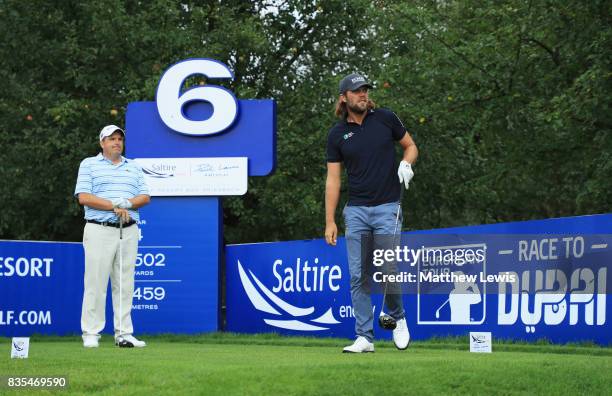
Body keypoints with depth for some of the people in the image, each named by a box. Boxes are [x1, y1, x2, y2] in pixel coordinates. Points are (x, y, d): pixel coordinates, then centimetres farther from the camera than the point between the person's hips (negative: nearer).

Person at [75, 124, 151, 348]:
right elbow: (84, 197, -6)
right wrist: (114, 206, -12)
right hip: (99, 230, -4)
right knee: (96, 283, -6)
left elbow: (145, 197, 9)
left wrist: (127, 203, -10)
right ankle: (91, 334, -2)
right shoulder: (89, 165, 6)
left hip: (129, 231, 4)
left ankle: (124, 334, 5)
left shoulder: (134, 167, 18)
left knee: (125, 285, 3)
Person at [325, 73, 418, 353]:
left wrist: (406, 165, -9)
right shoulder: (337, 134, 5)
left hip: (387, 207, -2)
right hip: (356, 211, 2)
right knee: (358, 277, -1)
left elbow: (410, 146, 15)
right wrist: (330, 221, 1)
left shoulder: (385, 119, 2)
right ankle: (365, 338, 3)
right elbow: (333, 179, 6)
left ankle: (398, 319, 17)